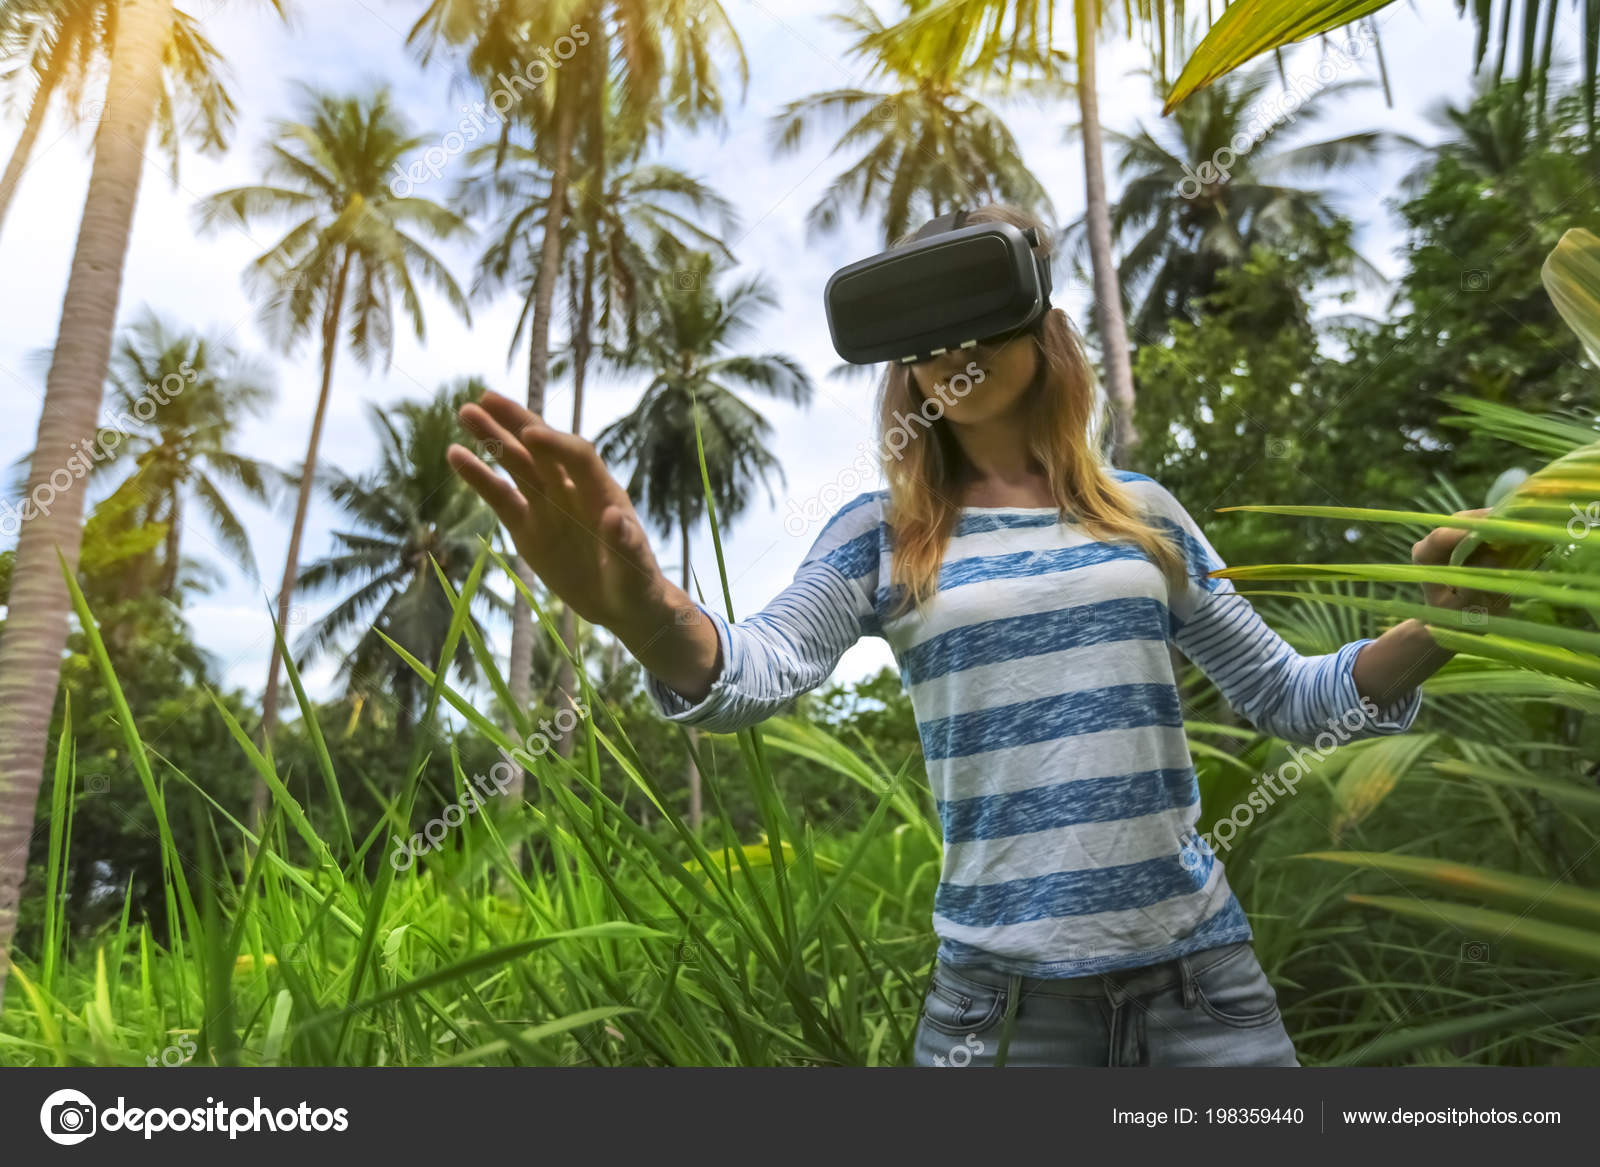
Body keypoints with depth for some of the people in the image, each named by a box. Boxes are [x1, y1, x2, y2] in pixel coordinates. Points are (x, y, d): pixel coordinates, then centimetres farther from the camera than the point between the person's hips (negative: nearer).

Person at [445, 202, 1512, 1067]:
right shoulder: (882, 536, -2)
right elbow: (757, 670, -19)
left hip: (1200, 972, 3)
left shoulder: (1143, 511, 4)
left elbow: (1282, 696, 11)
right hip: (1005, 994, -2)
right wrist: (641, 607, -40)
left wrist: (1437, 626, -6)